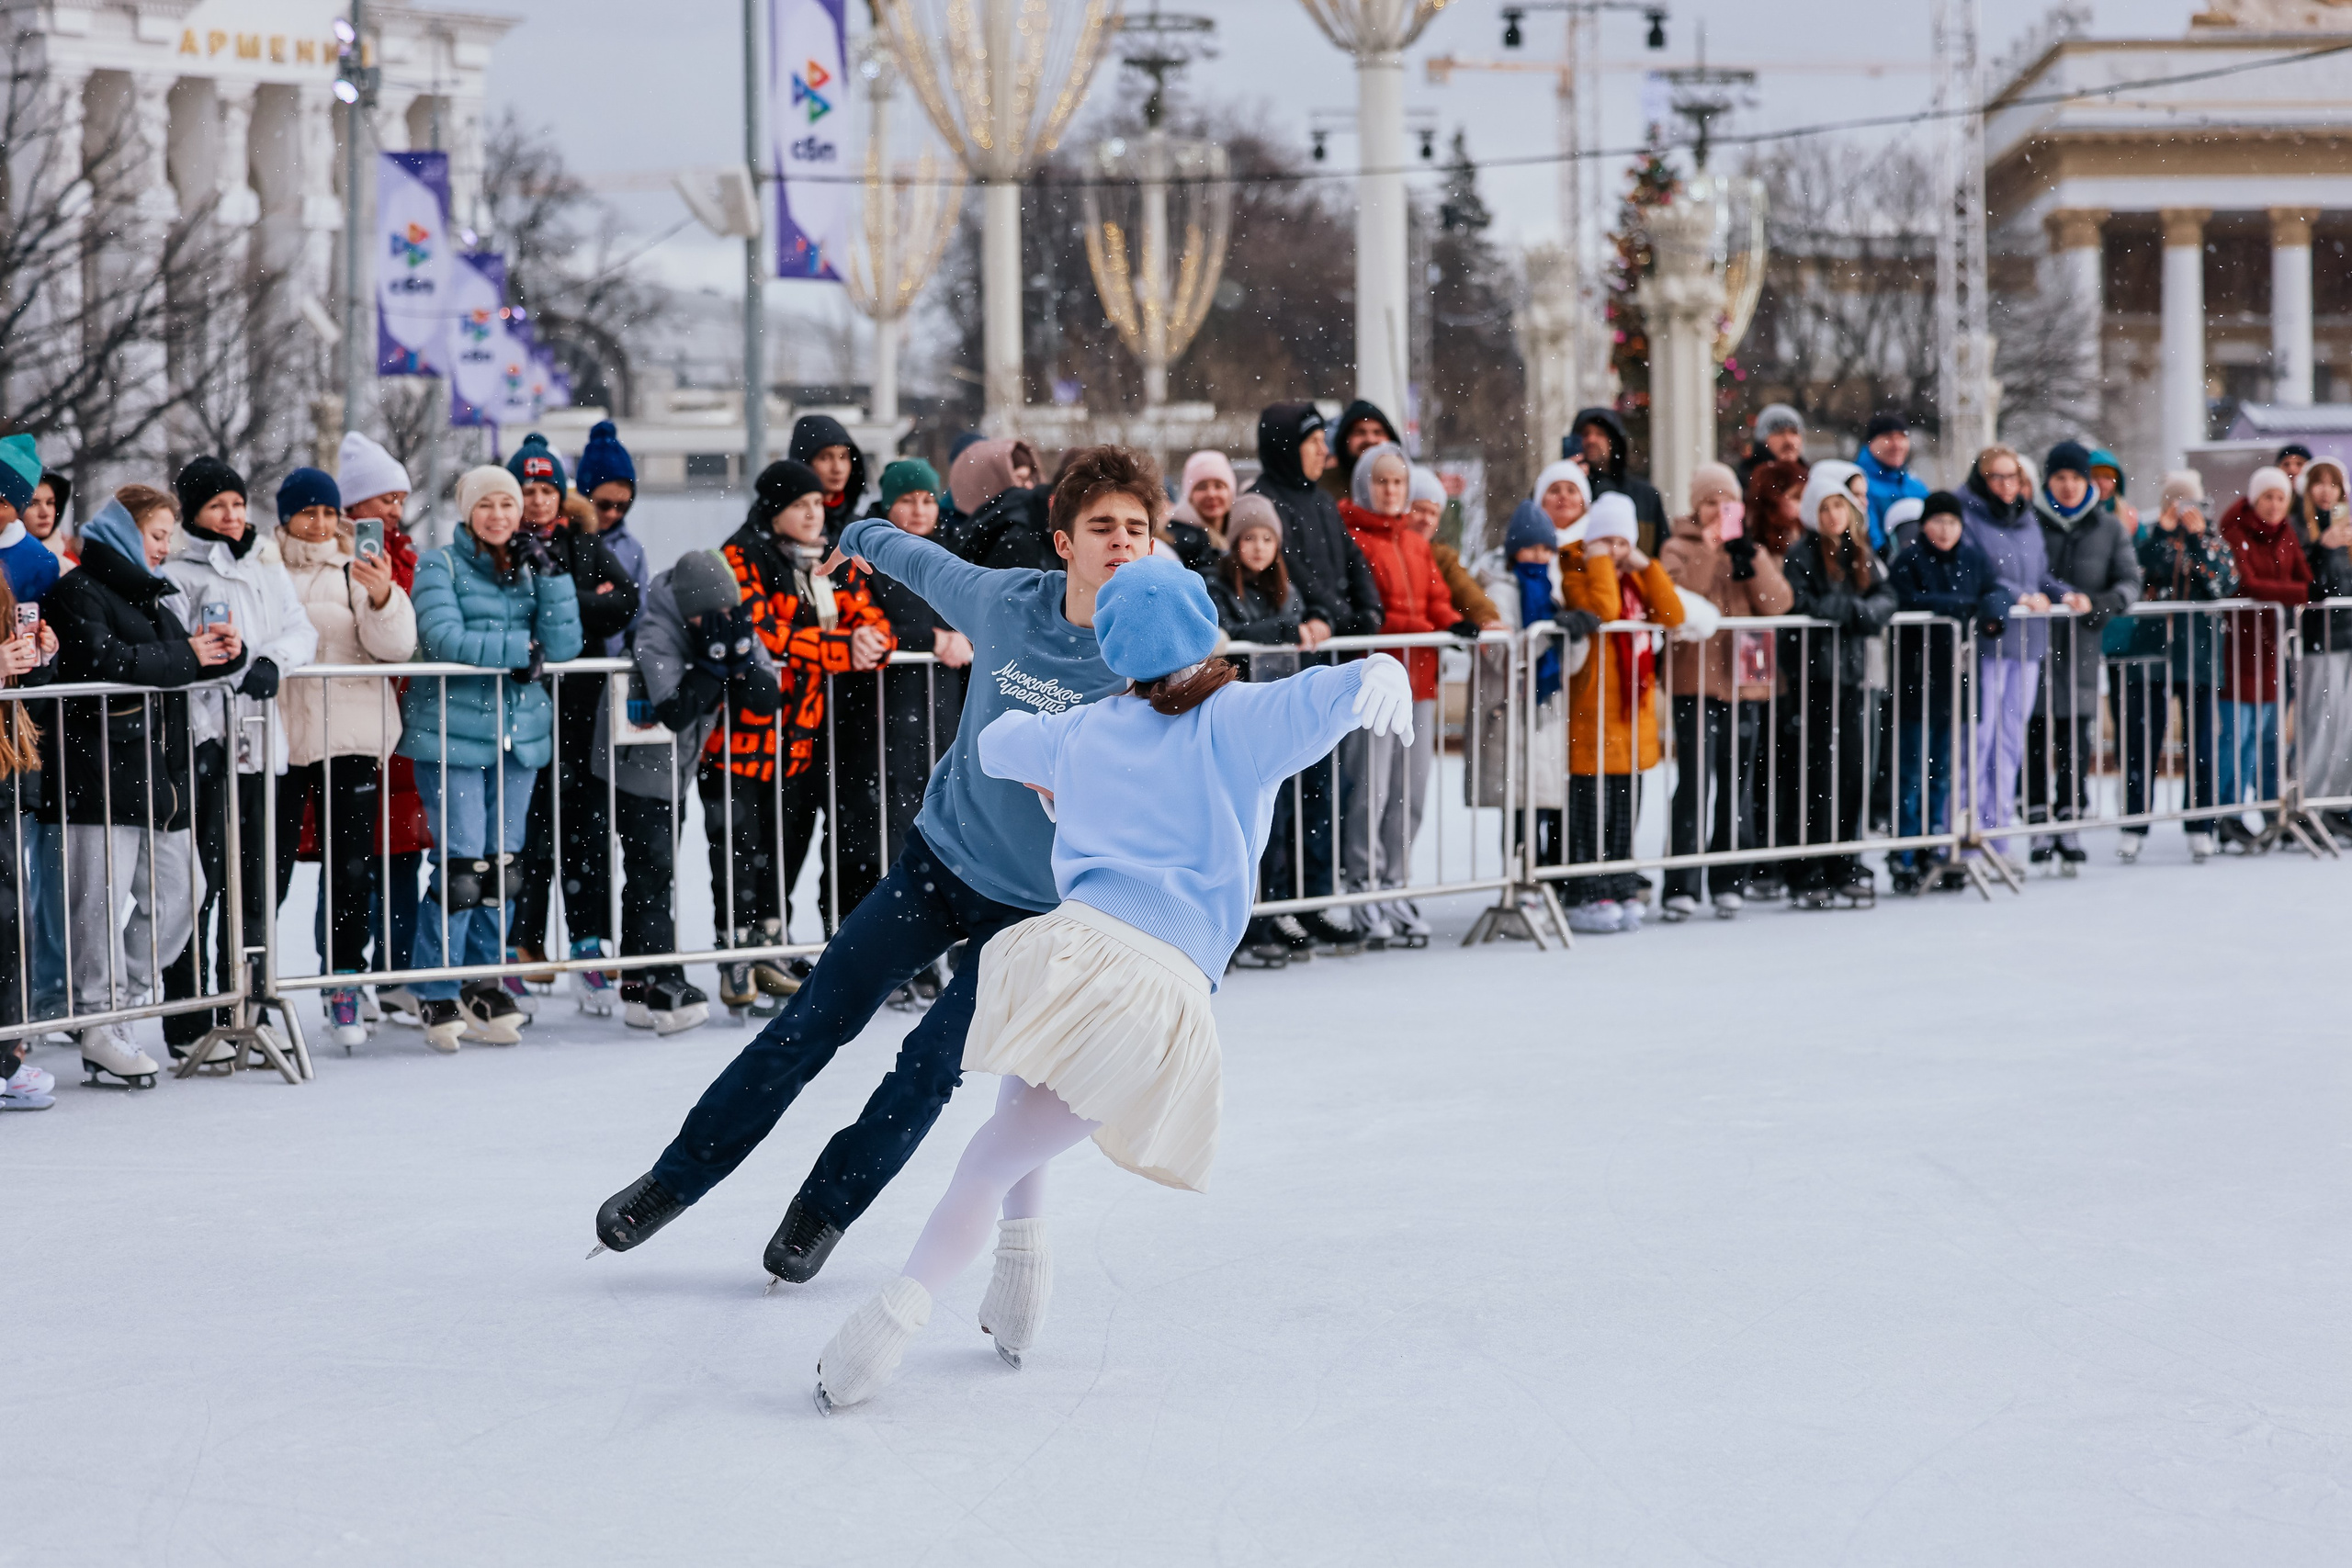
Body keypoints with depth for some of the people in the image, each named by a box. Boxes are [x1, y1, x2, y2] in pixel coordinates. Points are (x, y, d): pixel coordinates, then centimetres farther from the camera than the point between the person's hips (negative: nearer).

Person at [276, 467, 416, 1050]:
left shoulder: (359, 571, 6)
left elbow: (397, 645, -5)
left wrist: (381, 597, -23)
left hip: (347, 737, 0)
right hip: (276, 735, 0)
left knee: (350, 865, 1)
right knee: (268, 866, 1)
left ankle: (344, 982, 9)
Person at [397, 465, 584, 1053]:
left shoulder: (530, 566, 11)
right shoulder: (440, 567, -3)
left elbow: (564, 646, 0)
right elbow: (444, 639, -17)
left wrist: (548, 574, -8)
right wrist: (521, 649, -12)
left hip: (518, 735, 5)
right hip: (453, 734, -5)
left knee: (501, 866, 8)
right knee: (460, 867, -9)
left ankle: (483, 986, 21)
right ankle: (436, 995, 1)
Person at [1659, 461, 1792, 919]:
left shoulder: (1753, 551, 15)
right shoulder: (1680, 549, 2)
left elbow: (1777, 602, -2)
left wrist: (1746, 551, -10)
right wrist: (1709, 549, -17)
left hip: (1745, 683, 4)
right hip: (1696, 682, -4)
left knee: (1738, 787, 6)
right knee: (1694, 784, -11)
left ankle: (1729, 882, 13)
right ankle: (1682, 888, -11)